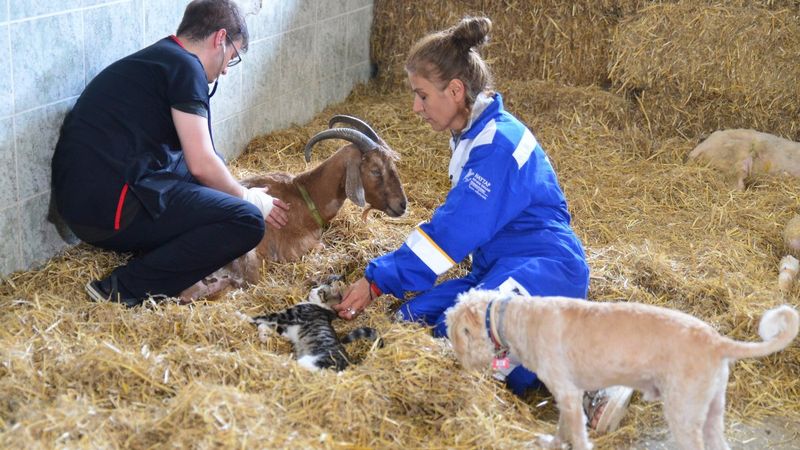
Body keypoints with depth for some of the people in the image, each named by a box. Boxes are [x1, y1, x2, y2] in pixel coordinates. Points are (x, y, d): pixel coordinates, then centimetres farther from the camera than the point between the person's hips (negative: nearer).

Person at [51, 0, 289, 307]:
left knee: (214, 166, 24)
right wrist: (246, 197, 7)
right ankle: (124, 290, -13)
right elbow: (201, 165, -10)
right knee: (246, 221, -12)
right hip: (111, 206, -10)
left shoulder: (155, 58, 21)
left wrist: (235, 193, 36)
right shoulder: (185, 66, -6)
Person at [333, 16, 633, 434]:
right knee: (414, 316, -4)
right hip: (500, 268, 10)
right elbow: (455, 224, 19)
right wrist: (383, 274, 13)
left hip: (547, 269, -10)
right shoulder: (474, 135, 12)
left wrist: (378, 280, -14)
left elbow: (453, 229, -20)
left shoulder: (496, 143, -18)